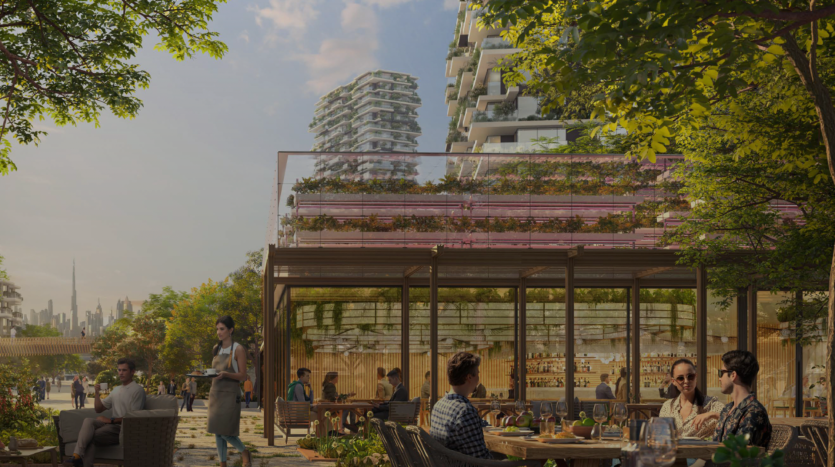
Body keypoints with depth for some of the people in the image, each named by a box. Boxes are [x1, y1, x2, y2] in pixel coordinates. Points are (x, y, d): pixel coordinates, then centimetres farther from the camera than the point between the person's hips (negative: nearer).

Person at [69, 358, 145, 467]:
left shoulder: (137, 390, -1)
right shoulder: (116, 390, 26)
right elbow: (99, 409, 25)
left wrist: (111, 420, -11)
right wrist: (97, 394, 8)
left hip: (123, 429, -6)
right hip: (112, 425, 6)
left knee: (89, 437, -27)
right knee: (88, 421, -26)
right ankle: (77, 456, -41)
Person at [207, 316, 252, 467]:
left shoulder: (238, 349, -8)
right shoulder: (217, 348, 11)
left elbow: (242, 375, -10)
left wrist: (225, 374, -24)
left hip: (230, 394, -6)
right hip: (215, 392, 6)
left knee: (225, 432, -9)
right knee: (217, 432, 5)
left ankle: (245, 452, 16)